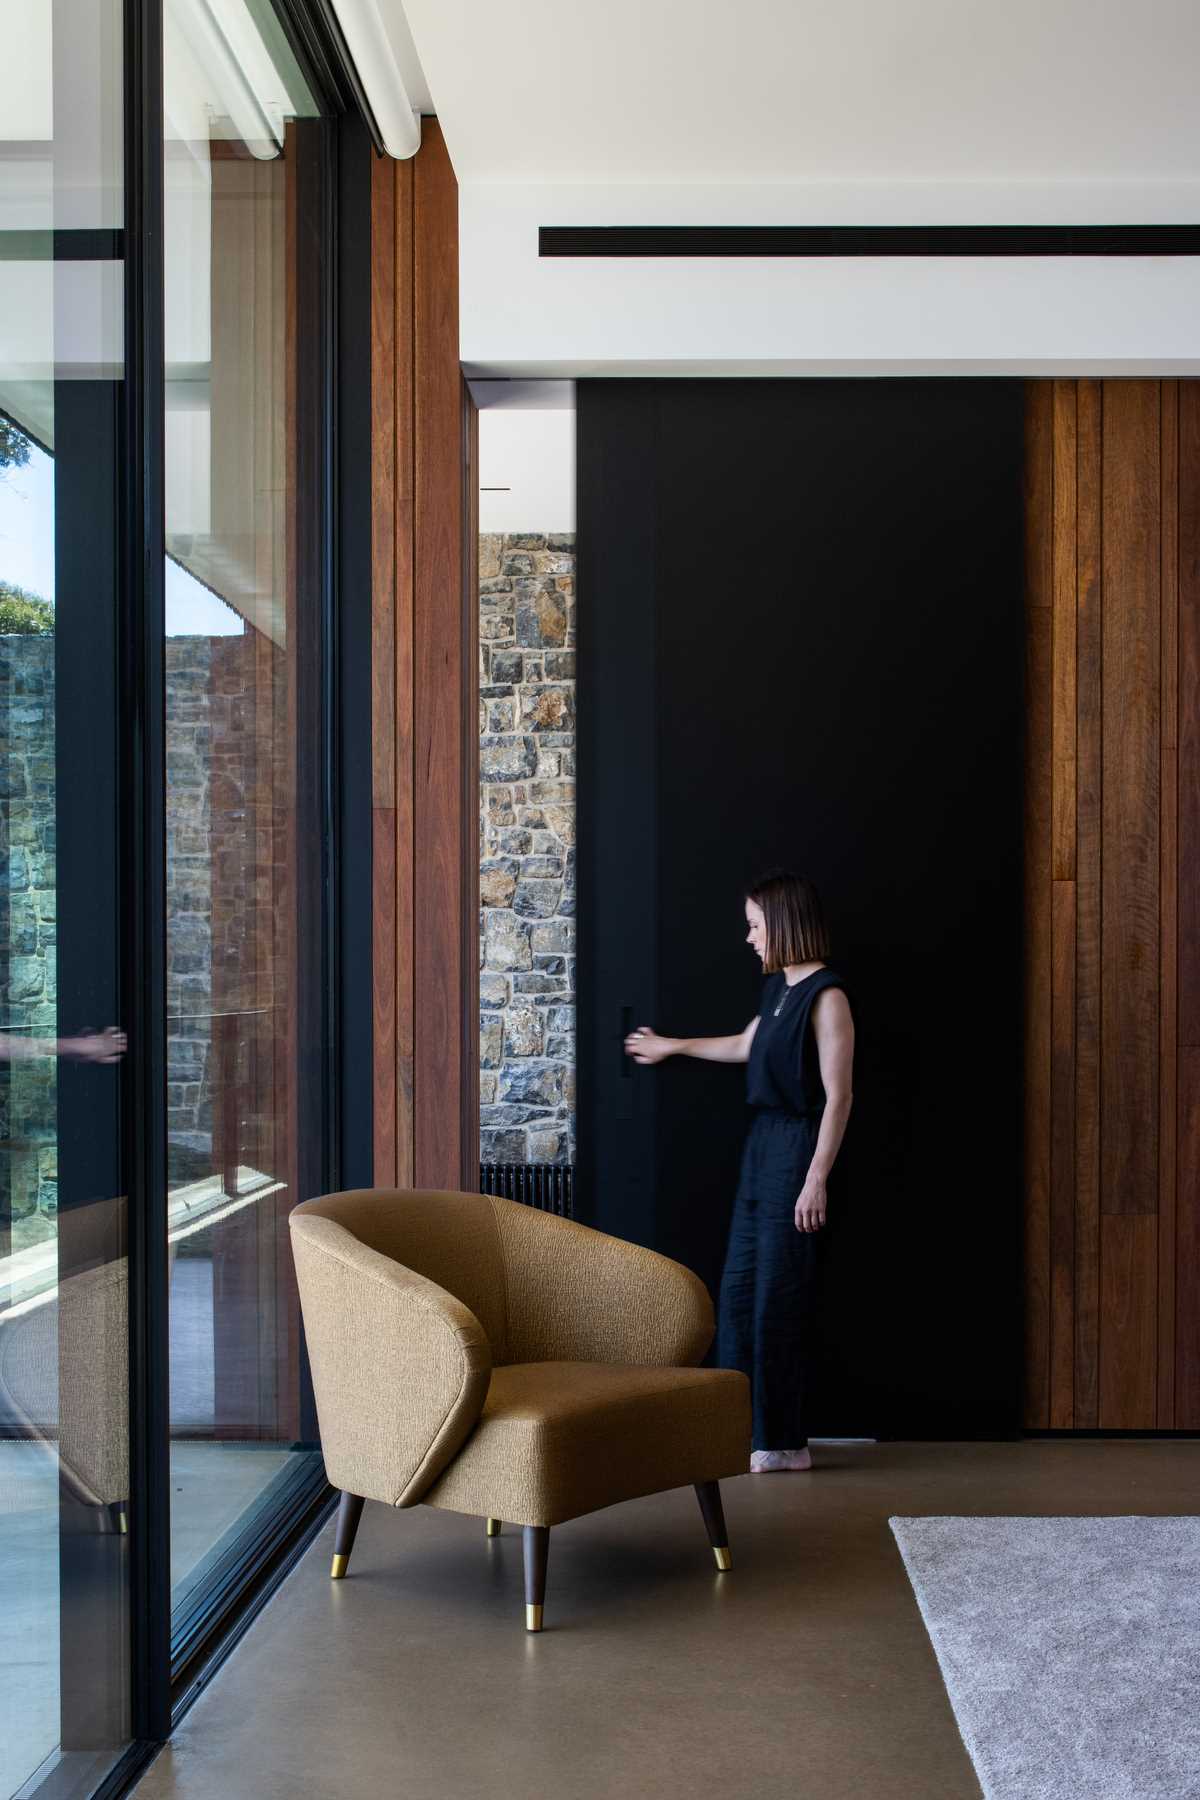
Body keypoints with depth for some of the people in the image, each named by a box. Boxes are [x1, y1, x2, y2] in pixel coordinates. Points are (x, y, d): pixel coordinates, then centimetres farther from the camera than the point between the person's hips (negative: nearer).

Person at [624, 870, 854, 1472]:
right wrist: (672, 1046, 40)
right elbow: (745, 1046, 31)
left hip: (797, 1149, -9)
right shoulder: (779, 987, 13)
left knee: (778, 1296, -2)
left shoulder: (826, 996, -14)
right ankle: (748, 1428, 19)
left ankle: (784, 1443, 9)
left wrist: (816, 1179, -20)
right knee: (739, 1290, 10)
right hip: (762, 1147, 9)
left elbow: (838, 1096, -17)